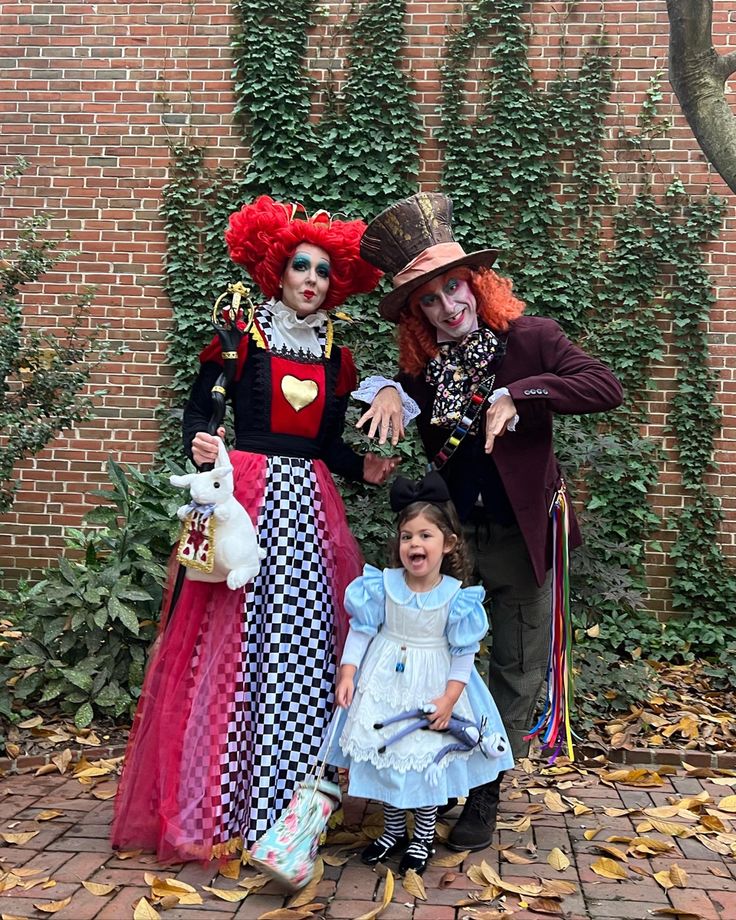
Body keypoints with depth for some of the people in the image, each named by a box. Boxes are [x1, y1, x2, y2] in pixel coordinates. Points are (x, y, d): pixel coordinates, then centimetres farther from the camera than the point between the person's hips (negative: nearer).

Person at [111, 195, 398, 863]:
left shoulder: (335, 356, 14)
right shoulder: (240, 334, 2)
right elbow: (198, 410, 0)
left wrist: (364, 468, -1)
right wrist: (199, 446, -20)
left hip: (308, 503, 4)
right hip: (243, 496, -4)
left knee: (303, 648, 2)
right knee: (233, 647, -5)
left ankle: (288, 802, 15)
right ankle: (213, 808, 8)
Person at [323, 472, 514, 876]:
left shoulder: (457, 596, -13)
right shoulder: (383, 585, -10)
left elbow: (463, 652, -7)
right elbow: (362, 630, -3)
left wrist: (451, 697, -13)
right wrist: (347, 673, -10)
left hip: (433, 684, -2)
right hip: (386, 681, 2)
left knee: (429, 758, 5)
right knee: (385, 753, 10)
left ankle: (423, 837, 25)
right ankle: (393, 830, 30)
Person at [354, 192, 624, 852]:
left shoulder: (529, 338, -9)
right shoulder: (420, 362, 0)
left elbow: (607, 388, -18)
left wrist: (517, 393, -27)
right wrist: (388, 390, -9)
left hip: (521, 535, -1)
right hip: (449, 533, 2)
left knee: (518, 671, 9)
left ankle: (485, 789, 27)